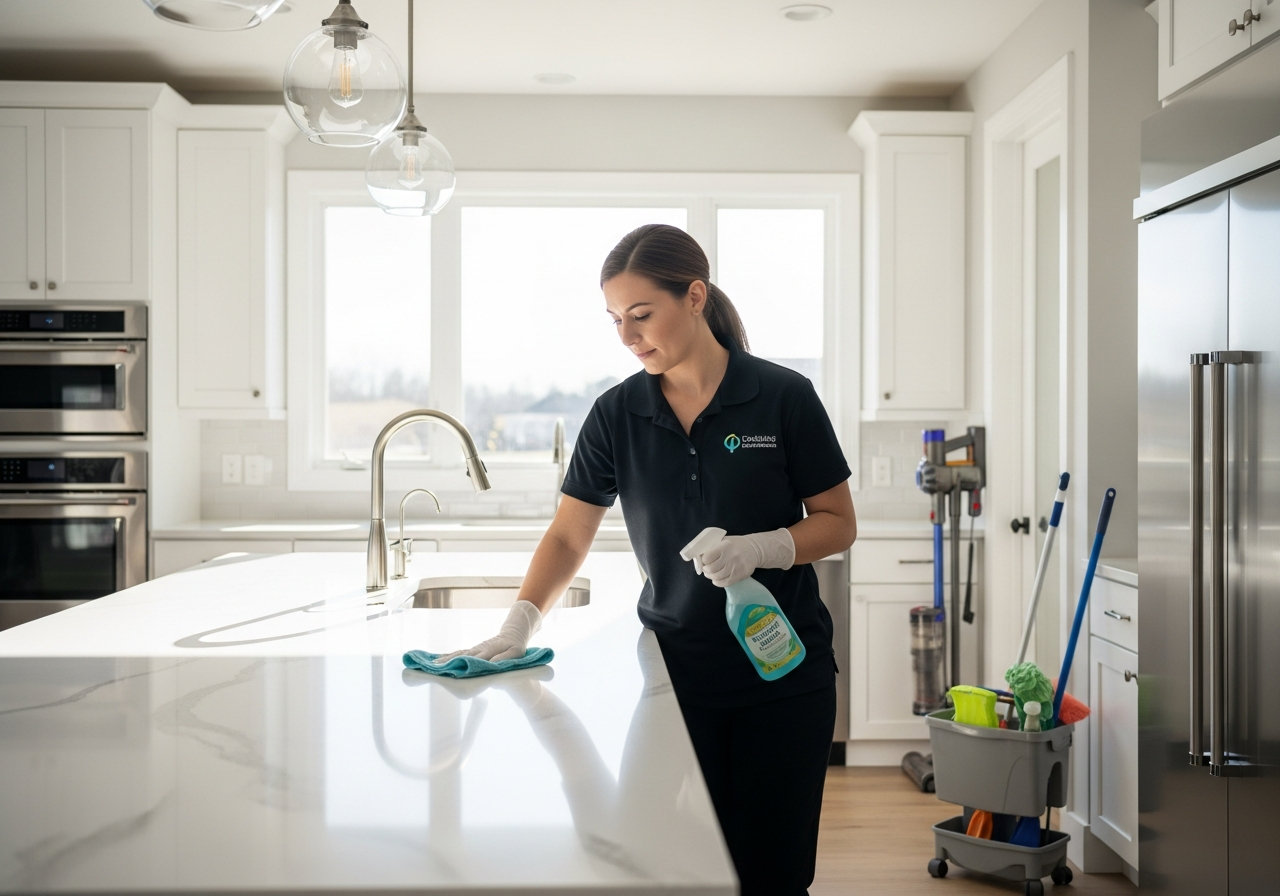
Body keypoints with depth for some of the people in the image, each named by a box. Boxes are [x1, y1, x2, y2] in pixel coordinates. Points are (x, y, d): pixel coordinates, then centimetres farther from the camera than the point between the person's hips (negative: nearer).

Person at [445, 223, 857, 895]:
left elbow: (838, 524, -3)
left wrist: (762, 548, -21)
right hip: (677, 670, 2)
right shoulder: (617, 414, 0)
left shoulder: (784, 397, -8)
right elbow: (569, 536, 4)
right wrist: (518, 625, -9)